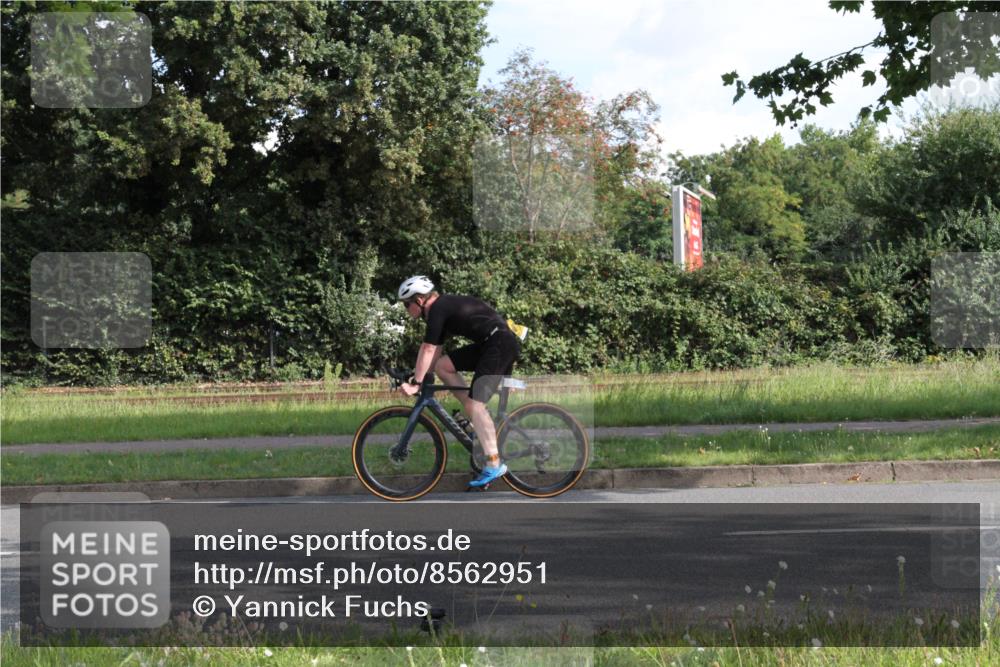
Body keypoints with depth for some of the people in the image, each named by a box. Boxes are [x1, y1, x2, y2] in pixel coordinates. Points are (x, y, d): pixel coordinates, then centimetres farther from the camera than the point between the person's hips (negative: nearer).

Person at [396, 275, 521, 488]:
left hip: (500, 343, -10)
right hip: (488, 344, 10)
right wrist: (420, 378, 22)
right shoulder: (444, 307, 19)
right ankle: (478, 419, 7)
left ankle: (494, 464, -15)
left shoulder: (437, 310, -10)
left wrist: (415, 383, -6)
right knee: (443, 365, 7)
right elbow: (434, 352, 23)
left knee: (474, 404, -14)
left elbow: (428, 351, -11)